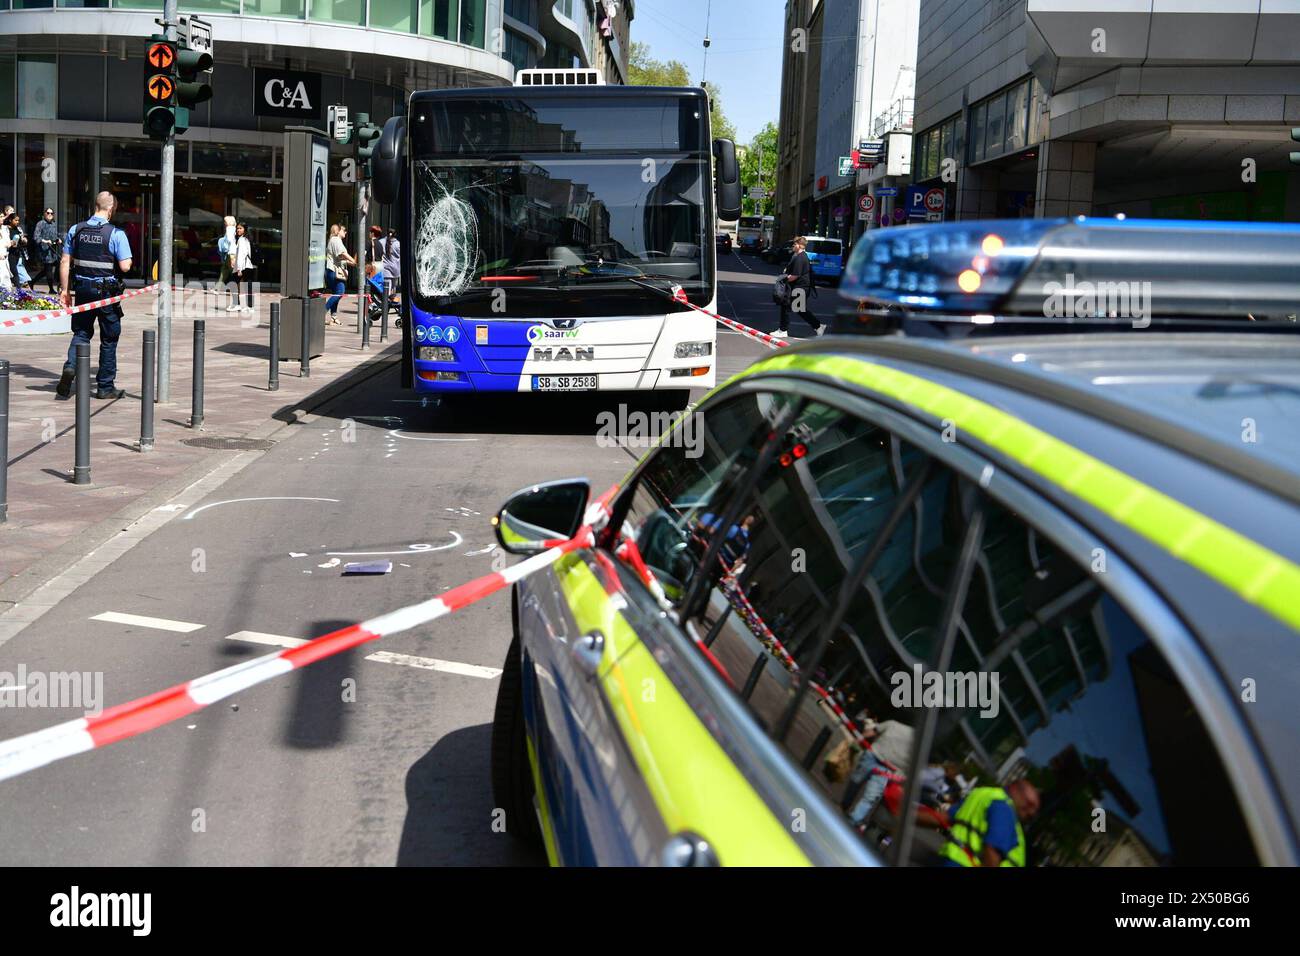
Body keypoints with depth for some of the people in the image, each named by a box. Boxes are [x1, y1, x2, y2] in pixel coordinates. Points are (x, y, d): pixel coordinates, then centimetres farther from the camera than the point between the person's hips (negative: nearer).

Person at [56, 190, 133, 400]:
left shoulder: (76, 230, 2)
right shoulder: (116, 234, -11)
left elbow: (65, 262, 4)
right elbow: (125, 266, -15)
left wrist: (65, 290, 11)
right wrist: (128, 259, 8)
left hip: (82, 288, 4)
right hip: (107, 291, -4)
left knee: (81, 332, 16)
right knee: (109, 339, 8)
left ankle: (70, 367, -11)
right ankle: (105, 387, 13)